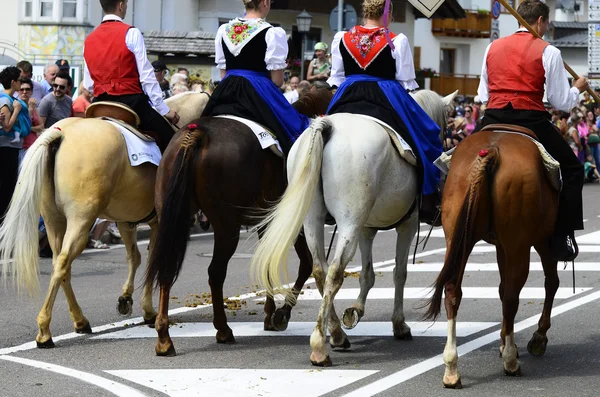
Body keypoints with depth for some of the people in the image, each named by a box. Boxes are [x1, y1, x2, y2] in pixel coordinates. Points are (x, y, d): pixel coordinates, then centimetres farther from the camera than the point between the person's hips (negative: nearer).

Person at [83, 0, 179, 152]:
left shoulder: (89, 40, 10)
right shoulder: (131, 33, -7)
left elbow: (88, 85, 12)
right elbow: (147, 77, -10)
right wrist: (164, 109, -7)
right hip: (132, 103, -6)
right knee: (172, 145, -3)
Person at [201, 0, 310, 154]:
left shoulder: (223, 31, 8)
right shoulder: (272, 33, -10)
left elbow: (223, 73, 12)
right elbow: (277, 80, -9)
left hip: (226, 91, 6)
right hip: (258, 94, -6)